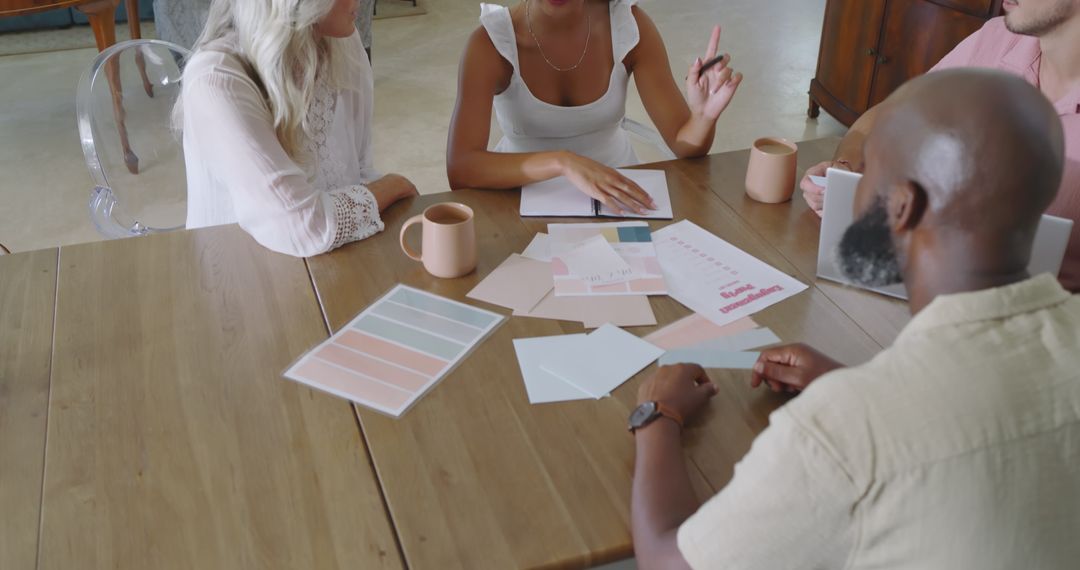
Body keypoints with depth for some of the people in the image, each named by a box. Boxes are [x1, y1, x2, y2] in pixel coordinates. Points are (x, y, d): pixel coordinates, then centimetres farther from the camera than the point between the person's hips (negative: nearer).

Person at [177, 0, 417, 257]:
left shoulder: (342, 43, -5)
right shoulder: (218, 80, -24)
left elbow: (360, 171, 5)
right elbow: (306, 228, -31)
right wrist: (395, 186, -15)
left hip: (340, 254, 6)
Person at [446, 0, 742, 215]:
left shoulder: (629, 24, -14)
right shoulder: (491, 41, -20)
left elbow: (684, 145, -12)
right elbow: (460, 169, -32)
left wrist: (704, 115, -35)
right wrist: (563, 162, -45)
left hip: (619, 194, 2)